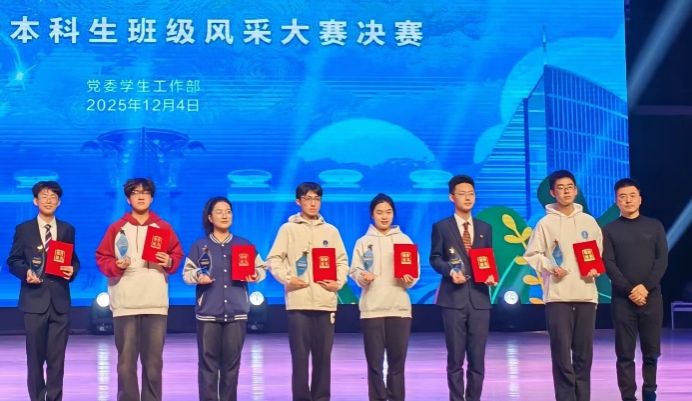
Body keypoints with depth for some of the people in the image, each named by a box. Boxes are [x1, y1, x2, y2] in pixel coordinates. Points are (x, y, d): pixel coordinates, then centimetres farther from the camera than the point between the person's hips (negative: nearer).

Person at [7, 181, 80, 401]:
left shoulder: (67, 230, 12)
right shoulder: (23, 229, 5)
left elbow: (74, 260, 15)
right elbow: (13, 261, 4)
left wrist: (72, 270, -7)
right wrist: (26, 272, -15)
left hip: (59, 301, 2)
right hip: (34, 300, -2)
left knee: (57, 358, 3)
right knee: (35, 357, 2)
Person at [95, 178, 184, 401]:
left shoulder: (163, 227, 10)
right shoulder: (117, 228, 6)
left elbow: (177, 255, 13)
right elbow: (102, 258, 6)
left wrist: (169, 262, -7)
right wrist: (115, 265, -13)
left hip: (156, 304, 1)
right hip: (125, 304, -1)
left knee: (153, 360, 2)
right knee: (126, 360, -1)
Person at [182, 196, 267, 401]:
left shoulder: (245, 244, 9)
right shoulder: (199, 245, 6)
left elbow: (261, 268, 10)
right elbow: (187, 273, 3)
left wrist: (255, 275, -12)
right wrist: (198, 276, -17)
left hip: (236, 312, 2)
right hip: (208, 313, -1)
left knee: (232, 363, 4)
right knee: (208, 362, -3)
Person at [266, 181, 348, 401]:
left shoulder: (331, 231, 13)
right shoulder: (288, 229, 5)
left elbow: (342, 261, 14)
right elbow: (274, 260, 2)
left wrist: (339, 282, -3)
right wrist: (286, 278, -13)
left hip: (325, 301, 2)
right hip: (298, 301, -2)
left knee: (323, 354, 4)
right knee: (300, 355, -3)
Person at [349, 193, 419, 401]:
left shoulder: (404, 240, 9)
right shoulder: (363, 242, 7)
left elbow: (415, 271, 8)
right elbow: (354, 270, 2)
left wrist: (409, 279, -13)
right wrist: (362, 277, -19)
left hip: (399, 307, 1)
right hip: (371, 308, -1)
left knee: (397, 361, 3)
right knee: (374, 362, -1)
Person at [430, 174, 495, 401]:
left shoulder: (485, 228, 15)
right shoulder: (441, 227, 4)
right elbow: (435, 258, 1)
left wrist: (491, 275, -6)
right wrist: (450, 271, -17)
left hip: (479, 298, 3)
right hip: (453, 298, -3)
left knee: (478, 357, 3)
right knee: (455, 356, 0)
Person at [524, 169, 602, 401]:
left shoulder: (589, 222, 8)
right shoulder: (545, 223, 0)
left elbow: (600, 253, 15)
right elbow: (532, 255, 2)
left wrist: (595, 269, -3)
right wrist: (550, 267, -13)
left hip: (586, 295, 3)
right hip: (557, 297, -3)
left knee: (584, 353, 5)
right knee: (561, 353, -4)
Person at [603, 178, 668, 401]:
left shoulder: (654, 226, 10)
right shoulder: (609, 231, 6)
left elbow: (662, 260, 2)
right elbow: (609, 265, -2)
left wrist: (645, 287, -12)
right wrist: (630, 291, -13)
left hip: (652, 297, 1)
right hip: (622, 299, -1)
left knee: (651, 351, 4)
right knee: (625, 354, -1)